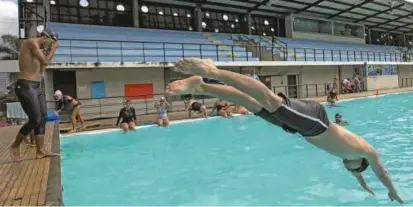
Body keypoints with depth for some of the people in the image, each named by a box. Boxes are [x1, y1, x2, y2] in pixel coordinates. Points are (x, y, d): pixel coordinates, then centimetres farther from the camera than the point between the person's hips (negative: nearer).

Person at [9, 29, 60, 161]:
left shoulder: (36, 47, 19)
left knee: (43, 118, 5)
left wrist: (50, 52, 21)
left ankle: (40, 151, 9)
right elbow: (45, 61, -17)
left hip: (36, 86, 10)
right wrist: (53, 49, -1)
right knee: (35, 120, -9)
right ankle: (15, 146, 11)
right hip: (26, 86, -10)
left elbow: (41, 70, 22)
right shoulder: (31, 42, -8)